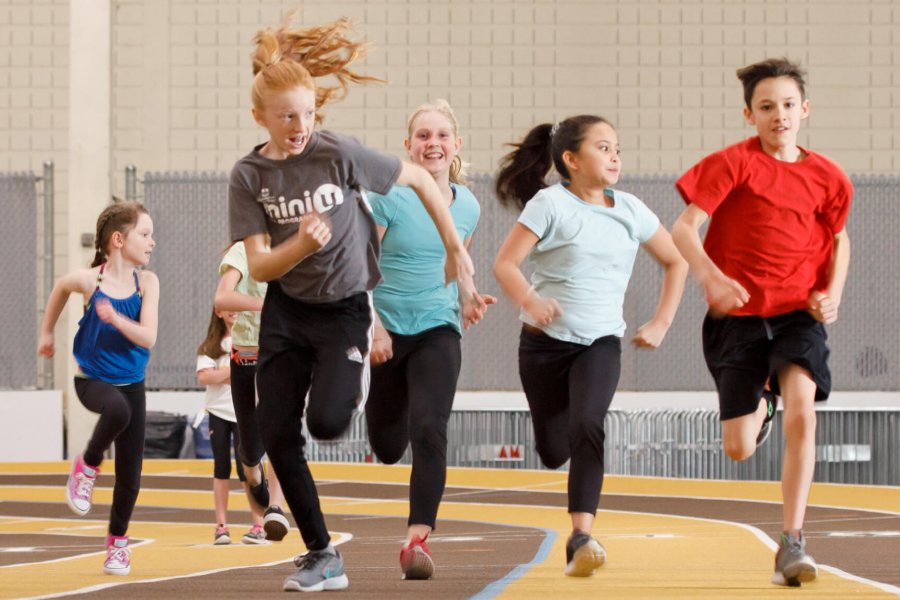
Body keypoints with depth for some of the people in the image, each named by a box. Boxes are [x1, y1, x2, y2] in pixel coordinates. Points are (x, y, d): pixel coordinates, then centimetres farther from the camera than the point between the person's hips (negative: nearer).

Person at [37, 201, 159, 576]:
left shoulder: (146, 283, -9)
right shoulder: (89, 280, -12)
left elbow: (148, 338, -16)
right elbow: (60, 288, 11)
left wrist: (116, 319, -31)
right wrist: (47, 331, 21)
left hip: (131, 383, 3)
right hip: (92, 379, -3)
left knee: (130, 474, 4)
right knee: (118, 410, -38)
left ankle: (117, 541, 25)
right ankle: (87, 467, -12)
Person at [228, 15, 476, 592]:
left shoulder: (339, 154, -16)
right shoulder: (249, 175, -9)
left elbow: (421, 179, -4)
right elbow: (258, 266, -11)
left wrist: (455, 248, 1)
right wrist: (301, 246, -31)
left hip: (345, 308, -3)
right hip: (287, 311, 3)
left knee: (326, 422, -20)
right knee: (277, 436, -4)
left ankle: (354, 379, 18)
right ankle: (322, 556, 8)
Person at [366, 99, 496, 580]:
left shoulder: (468, 206, 4)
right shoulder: (389, 198, -10)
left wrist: (468, 298, 3)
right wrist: (372, 325, -20)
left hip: (437, 330, 1)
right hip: (385, 331, -1)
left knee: (429, 431, -20)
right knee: (387, 447, 11)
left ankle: (417, 541, -21)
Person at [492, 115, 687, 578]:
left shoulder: (630, 210, 3)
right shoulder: (550, 203, -8)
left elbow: (676, 261, 15)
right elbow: (504, 264, -13)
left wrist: (661, 322, 6)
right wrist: (529, 301, -32)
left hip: (600, 343, 1)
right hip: (545, 342, -1)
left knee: (586, 426, -25)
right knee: (553, 451, 6)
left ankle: (581, 538, -29)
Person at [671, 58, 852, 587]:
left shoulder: (826, 177, 2)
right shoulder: (734, 163, -8)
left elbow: (839, 238, 21)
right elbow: (684, 229, -14)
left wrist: (833, 292, 3)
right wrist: (712, 277, -32)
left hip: (798, 312, 1)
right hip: (739, 314, -1)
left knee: (801, 411, -25)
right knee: (739, 449, 2)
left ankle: (793, 542, -18)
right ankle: (760, 406, 43)